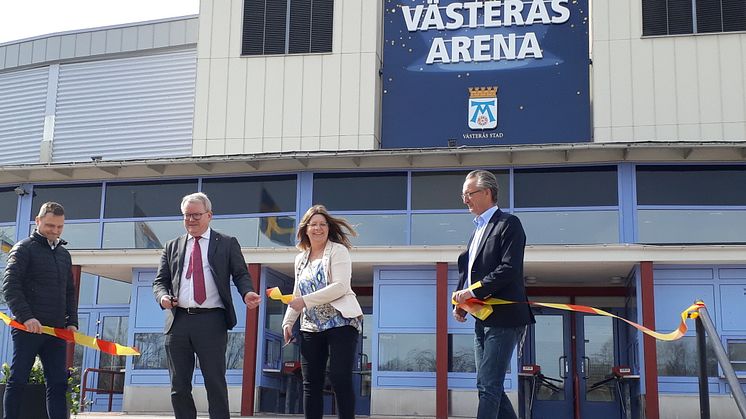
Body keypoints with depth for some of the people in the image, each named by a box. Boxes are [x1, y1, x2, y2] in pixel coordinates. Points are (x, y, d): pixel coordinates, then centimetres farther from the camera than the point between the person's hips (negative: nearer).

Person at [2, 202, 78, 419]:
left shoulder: (64, 254, 18)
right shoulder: (24, 248, 0)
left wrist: (72, 322, 10)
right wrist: (26, 317, -19)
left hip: (57, 330, 6)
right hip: (28, 328, -6)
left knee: (58, 383, 2)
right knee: (18, 381, -2)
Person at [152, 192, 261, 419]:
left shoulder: (227, 243, 9)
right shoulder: (172, 247, 17)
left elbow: (241, 274, 5)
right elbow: (160, 281, 15)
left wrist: (248, 293, -16)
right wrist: (163, 297, -8)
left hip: (212, 322, -3)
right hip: (178, 321, 4)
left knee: (215, 382, -2)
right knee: (179, 385, 7)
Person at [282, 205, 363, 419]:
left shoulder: (338, 250, -3)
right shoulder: (300, 259, 16)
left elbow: (340, 287, -16)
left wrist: (306, 300, -19)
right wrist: (288, 321, 9)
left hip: (341, 321, -6)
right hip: (311, 327, 6)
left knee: (340, 378, -11)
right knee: (311, 383, 4)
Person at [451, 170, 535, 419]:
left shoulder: (508, 224, -6)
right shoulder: (478, 229, 20)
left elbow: (509, 269, -18)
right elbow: (468, 270, 22)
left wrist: (473, 291, -18)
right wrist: (461, 302, 5)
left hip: (503, 317, -9)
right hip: (482, 319, 9)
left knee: (489, 386, -11)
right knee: (486, 386, 10)